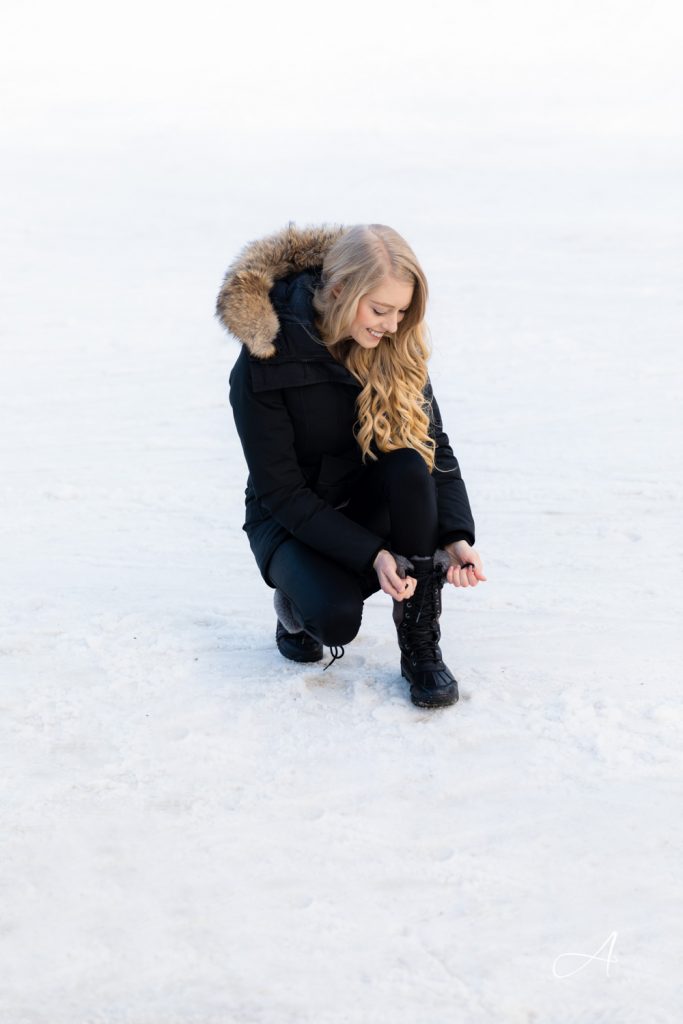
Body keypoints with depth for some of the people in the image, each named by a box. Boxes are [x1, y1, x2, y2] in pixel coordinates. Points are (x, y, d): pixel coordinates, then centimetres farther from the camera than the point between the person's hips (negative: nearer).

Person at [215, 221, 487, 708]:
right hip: (292, 519, -3)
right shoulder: (265, 360, -24)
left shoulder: (397, 345, -12)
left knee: (410, 466, -30)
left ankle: (421, 647, -17)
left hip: (369, 500, 4)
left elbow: (438, 449, -9)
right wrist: (371, 554, -30)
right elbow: (280, 493, -21)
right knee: (336, 618, -30)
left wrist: (457, 536, -26)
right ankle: (298, 598, 9)